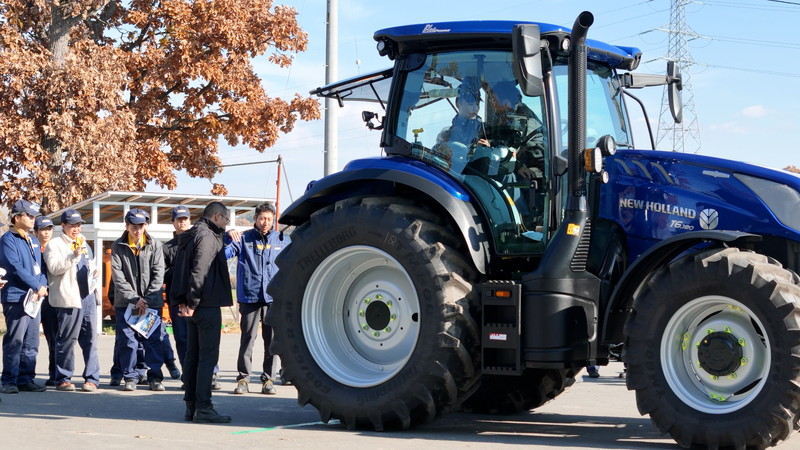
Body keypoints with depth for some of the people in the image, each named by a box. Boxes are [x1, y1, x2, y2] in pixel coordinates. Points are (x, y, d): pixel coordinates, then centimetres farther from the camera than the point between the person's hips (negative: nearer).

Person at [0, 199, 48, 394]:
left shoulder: (34, 241, 19)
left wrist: (43, 285, -2)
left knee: (31, 343, 9)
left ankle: (26, 379, 15)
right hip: (16, 297, -8)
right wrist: (37, 286, -15)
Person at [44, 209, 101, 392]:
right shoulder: (55, 245, 0)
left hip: (88, 296, 7)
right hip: (69, 298, -7)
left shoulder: (84, 244, 23)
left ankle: (92, 378, 6)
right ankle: (63, 379, 3)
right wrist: (73, 255, -23)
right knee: (67, 339, -5)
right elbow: (54, 267, -15)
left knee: (90, 339, 3)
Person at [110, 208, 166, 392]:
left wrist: (147, 299, -9)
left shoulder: (154, 245, 4)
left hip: (151, 302, 0)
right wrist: (135, 299, -11)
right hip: (125, 303, 0)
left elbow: (158, 274, 0)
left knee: (153, 340, 0)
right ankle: (130, 377, 11)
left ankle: (155, 377, 9)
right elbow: (118, 277, -4)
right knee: (127, 342, 1)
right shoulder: (118, 247, 2)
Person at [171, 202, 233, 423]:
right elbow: (199, 271, -23)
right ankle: (203, 407, -8)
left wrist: (183, 301, 13)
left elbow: (179, 271, 19)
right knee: (208, 356, -7)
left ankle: (191, 405, 16)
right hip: (207, 305, -10)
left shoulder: (189, 237, 18)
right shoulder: (207, 236, -12)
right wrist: (193, 302, -19)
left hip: (194, 306, 10)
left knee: (193, 355, 12)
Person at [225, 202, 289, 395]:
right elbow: (223, 254, -4)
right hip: (249, 297, -1)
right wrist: (228, 238, -20)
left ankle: (268, 379, 8)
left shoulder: (283, 240, 10)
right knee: (247, 338, -1)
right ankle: (243, 378, 5)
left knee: (272, 340, 2)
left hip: (274, 299, 1)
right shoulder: (244, 239, 5)